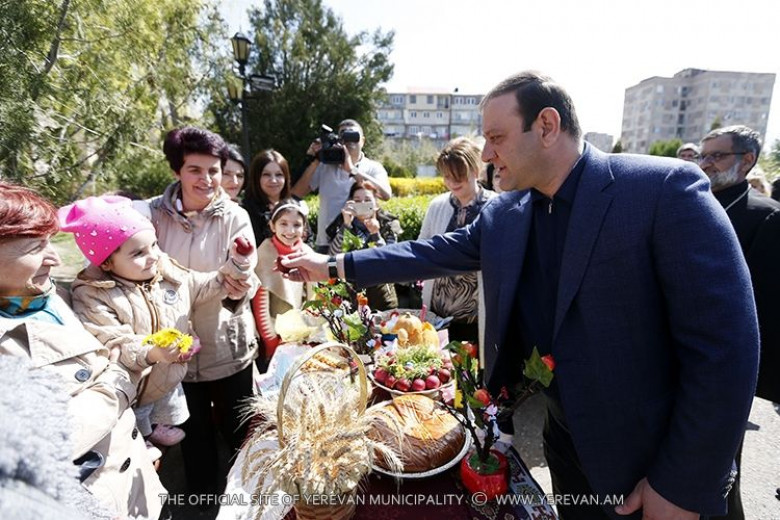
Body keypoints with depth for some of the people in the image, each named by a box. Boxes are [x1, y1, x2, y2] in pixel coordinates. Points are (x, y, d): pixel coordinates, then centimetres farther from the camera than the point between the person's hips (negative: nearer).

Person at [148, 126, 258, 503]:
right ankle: (203, 493, 50)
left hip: (227, 345, -1)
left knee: (239, 429, 16)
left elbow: (242, 293, -17)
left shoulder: (235, 217, -11)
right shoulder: (155, 214, -8)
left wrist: (242, 268, -38)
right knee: (194, 430, 22)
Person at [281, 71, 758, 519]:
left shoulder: (666, 189, -19)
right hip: (566, 441, 5)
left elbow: (724, 348, -20)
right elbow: (435, 253, 4)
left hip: (654, 460, -4)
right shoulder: (502, 215, -2)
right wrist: (334, 266, 4)